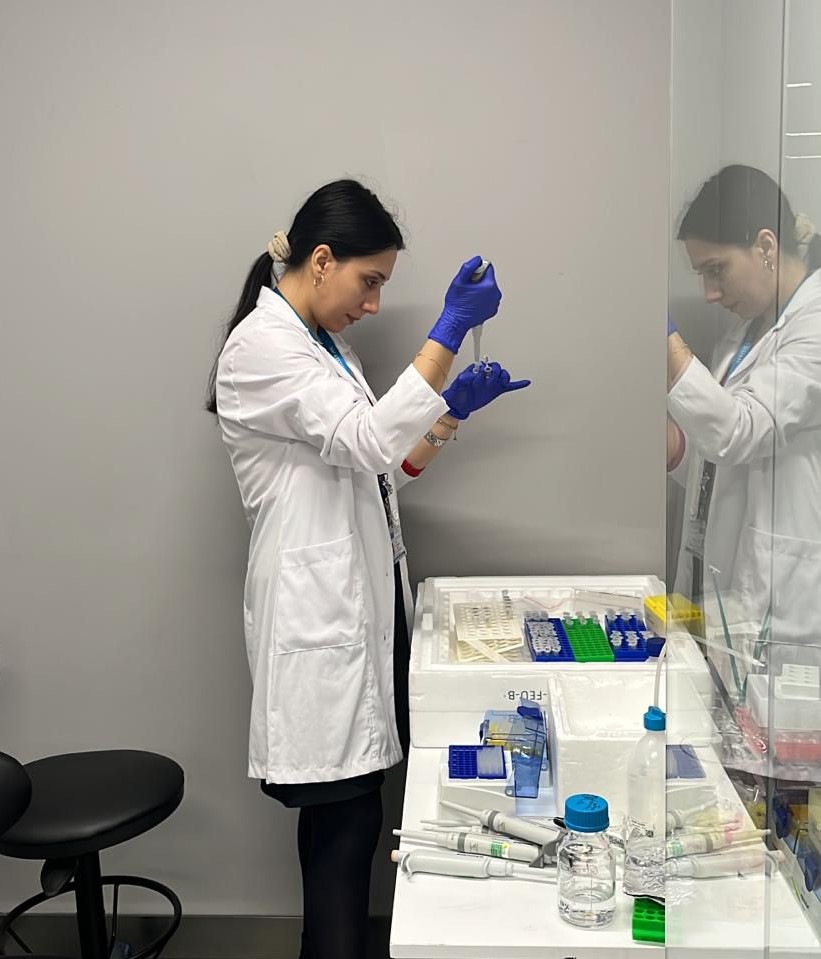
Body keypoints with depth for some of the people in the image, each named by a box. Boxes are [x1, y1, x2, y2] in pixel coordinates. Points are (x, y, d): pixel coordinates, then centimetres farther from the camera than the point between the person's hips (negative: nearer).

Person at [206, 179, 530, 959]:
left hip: (360, 602, 9)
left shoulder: (322, 346, 16)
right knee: (344, 821, -3)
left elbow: (377, 468, 17)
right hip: (318, 613, -9)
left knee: (342, 813, 15)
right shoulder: (260, 346, -13)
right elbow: (369, 441, -24)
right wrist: (449, 330, -24)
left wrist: (453, 410, 6)